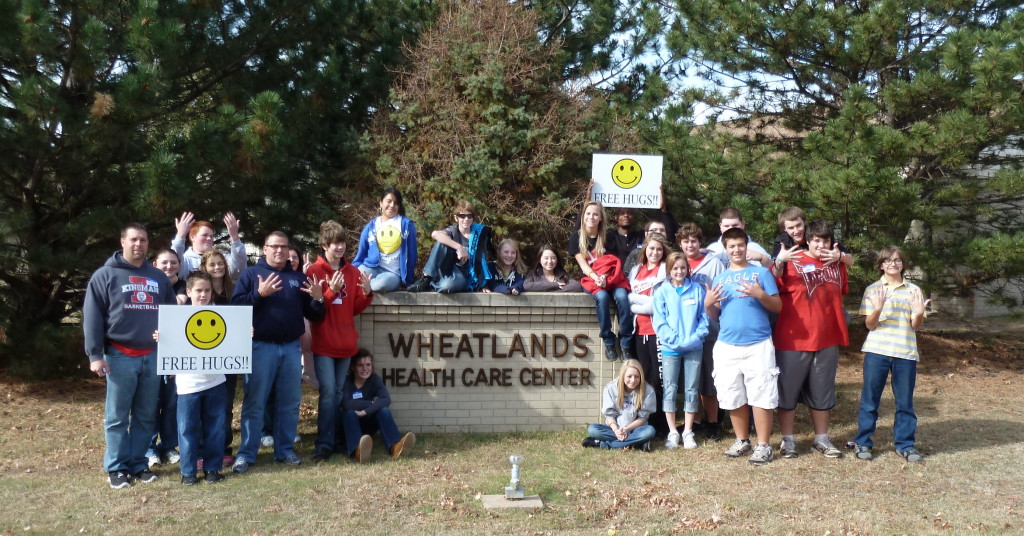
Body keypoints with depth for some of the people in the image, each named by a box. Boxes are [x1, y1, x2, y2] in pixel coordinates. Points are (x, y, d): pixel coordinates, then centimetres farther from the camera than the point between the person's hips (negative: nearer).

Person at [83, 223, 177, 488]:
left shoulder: (159, 277, 12)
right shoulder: (105, 275, 0)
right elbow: (91, 317, -4)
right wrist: (94, 355, -11)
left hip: (153, 356, 4)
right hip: (120, 356, -4)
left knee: (146, 416, 9)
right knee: (117, 417, 2)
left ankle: (139, 463, 18)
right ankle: (116, 467, 10)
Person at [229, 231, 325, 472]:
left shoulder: (298, 277, 14)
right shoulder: (251, 274, 3)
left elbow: (313, 315, 15)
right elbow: (235, 305, -9)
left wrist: (318, 300, -5)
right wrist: (259, 294, -20)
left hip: (291, 347, 4)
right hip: (261, 346, -4)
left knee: (290, 403, 9)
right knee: (254, 402, 0)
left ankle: (285, 449, 19)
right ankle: (246, 453, 5)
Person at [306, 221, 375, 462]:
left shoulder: (353, 272, 8)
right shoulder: (315, 271, -5)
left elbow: (355, 308, 10)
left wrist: (366, 293, -9)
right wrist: (331, 291, -23)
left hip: (345, 342, 5)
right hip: (324, 343, -5)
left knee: (338, 392, 10)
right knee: (328, 392, -11)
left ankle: (334, 437, 19)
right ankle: (324, 443, -7)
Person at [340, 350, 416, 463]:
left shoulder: (374, 379, -8)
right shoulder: (346, 382, -16)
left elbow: (386, 400, -25)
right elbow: (346, 404, -33)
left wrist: (365, 411, -36)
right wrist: (372, 403, -24)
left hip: (368, 424, 3)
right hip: (350, 425, -2)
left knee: (384, 410, -25)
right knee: (350, 413, -35)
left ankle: (395, 446, -55)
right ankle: (357, 451, -66)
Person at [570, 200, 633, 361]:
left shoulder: (607, 236, 8)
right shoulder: (576, 238, 5)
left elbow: (614, 261, 3)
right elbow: (583, 264, -3)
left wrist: (604, 276, -17)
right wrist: (595, 277, -23)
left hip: (610, 276, 1)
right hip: (590, 279, -1)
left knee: (622, 296, -31)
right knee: (602, 296, -35)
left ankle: (626, 343, -26)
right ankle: (608, 342, -24)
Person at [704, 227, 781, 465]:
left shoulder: (761, 273, 4)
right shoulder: (720, 278, 14)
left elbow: (777, 306, -1)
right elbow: (715, 315, 17)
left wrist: (760, 294, -19)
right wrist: (708, 303, -4)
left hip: (758, 345, -4)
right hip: (727, 346, 4)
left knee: (761, 396, -4)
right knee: (733, 397, 8)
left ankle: (763, 445, 5)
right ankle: (742, 440, 22)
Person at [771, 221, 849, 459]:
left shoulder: (837, 265, 8)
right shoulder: (792, 261, -8)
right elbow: (773, 285, -22)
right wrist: (778, 262, -37)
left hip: (827, 340, 4)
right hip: (793, 340, -4)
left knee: (822, 392, 14)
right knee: (788, 390, 5)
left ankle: (821, 439, 25)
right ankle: (787, 439, 16)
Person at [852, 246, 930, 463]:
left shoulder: (914, 290, 7)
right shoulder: (872, 290, 4)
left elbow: (916, 326, 5)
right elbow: (870, 324, -1)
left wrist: (919, 313, -17)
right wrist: (877, 309, -21)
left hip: (906, 353, 1)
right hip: (877, 351, -1)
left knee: (905, 401, 7)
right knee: (869, 399, 3)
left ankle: (905, 444, 18)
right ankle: (862, 442, 12)